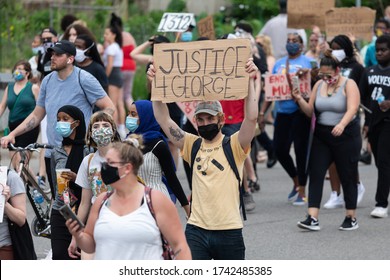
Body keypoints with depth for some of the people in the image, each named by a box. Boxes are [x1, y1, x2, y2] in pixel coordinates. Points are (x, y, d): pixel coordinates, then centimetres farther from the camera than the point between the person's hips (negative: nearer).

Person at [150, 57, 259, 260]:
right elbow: (163, 120, 3)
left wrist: (250, 82, -23)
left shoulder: (234, 145, -2)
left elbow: (251, 117, -18)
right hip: (196, 230, 2)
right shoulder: (192, 145, 8)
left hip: (229, 231, -2)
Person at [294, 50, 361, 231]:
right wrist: (299, 100, -8)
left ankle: (351, 218, 16)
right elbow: (310, 111, 11)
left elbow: (352, 109, -22)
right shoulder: (319, 85, 9)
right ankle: (312, 218, -12)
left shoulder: (349, 85, -7)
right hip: (321, 136, 5)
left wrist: (341, 124, -40)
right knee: (315, 174, -7)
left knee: (347, 176, 3)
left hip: (346, 135, -5)